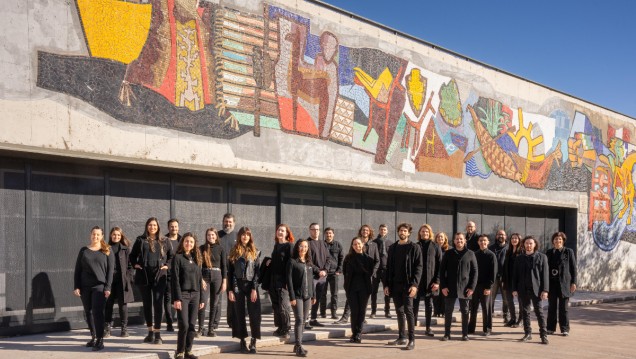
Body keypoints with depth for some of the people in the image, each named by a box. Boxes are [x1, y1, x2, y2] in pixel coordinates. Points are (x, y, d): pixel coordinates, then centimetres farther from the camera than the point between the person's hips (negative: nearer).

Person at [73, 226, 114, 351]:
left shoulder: (107, 251, 3)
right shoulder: (84, 250, 9)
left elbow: (110, 270, -2)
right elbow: (77, 269, 7)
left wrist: (107, 287, -10)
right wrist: (76, 286, -1)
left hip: (99, 286, -3)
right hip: (85, 286, 4)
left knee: (97, 312, -11)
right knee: (88, 312, 9)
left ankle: (100, 340, -9)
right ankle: (93, 337, 23)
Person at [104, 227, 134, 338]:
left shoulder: (125, 248, 6)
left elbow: (129, 264, 4)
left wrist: (129, 278, -5)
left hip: (122, 280, -1)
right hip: (109, 279, 1)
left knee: (123, 304, 4)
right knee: (108, 304, 2)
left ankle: (124, 328, 12)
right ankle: (107, 328, 11)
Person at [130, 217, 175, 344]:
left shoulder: (163, 241, 8)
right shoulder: (140, 240, 8)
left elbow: (172, 256, 16)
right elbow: (132, 255, 16)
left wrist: (167, 265, 2)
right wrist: (135, 265, 0)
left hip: (159, 276, -1)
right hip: (143, 275, 1)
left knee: (158, 304, -7)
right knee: (147, 304, 10)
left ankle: (157, 334, -4)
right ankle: (150, 332, 22)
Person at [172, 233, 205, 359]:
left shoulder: (196, 259, 13)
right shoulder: (177, 258, -3)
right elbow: (175, 279, -8)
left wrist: (201, 298, 11)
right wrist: (176, 298, -15)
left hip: (195, 295, 5)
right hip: (183, 294, -5)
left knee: (192, 325, 4)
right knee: (184, 325, -10)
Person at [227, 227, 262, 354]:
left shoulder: (255, 252, 5)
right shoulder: (234, 252, 7)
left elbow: (257, 271, 0)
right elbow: (230, 272, 5)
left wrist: (254, 288, -10)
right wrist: (230, 289, -3)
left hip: (251, 286, -1)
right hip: (237, 285, 1)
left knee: (254, 314, -4)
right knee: (239, 314, 4)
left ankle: (254, 342, 3)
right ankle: (242, 341, 12)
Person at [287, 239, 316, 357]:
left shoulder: (309, 263, 13)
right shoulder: (292, 262, -5)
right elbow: (289, 280, -9)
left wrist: (313, 295, 12)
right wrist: (292, 297, -14)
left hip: (307, 296, 6)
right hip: (297, 296, -6)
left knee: (303, 321, 8)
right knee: (299, 320, -10)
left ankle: (297, 345, 17)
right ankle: (299, 347, -8)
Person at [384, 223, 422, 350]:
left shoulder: (414, 247, -3)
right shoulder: (392, 247, 13)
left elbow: (418, 267, -8)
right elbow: (389, 267, 13)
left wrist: (414, 284, -18)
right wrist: (387, 284, 7)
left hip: (408, 285, -5)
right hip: (395, 285, 5)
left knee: (408, 311, -8)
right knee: (399, 311, 11)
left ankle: (412, 340, -6)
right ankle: (401, 337, 20)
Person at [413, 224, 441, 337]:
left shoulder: (435, 247, 3)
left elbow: (439, 265, 0)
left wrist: (437, 281, -9)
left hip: (430, 282, 0)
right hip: (416, 281, 0)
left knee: (429, 305, 8)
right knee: (415, 304, 2)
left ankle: (428, 328, 15)